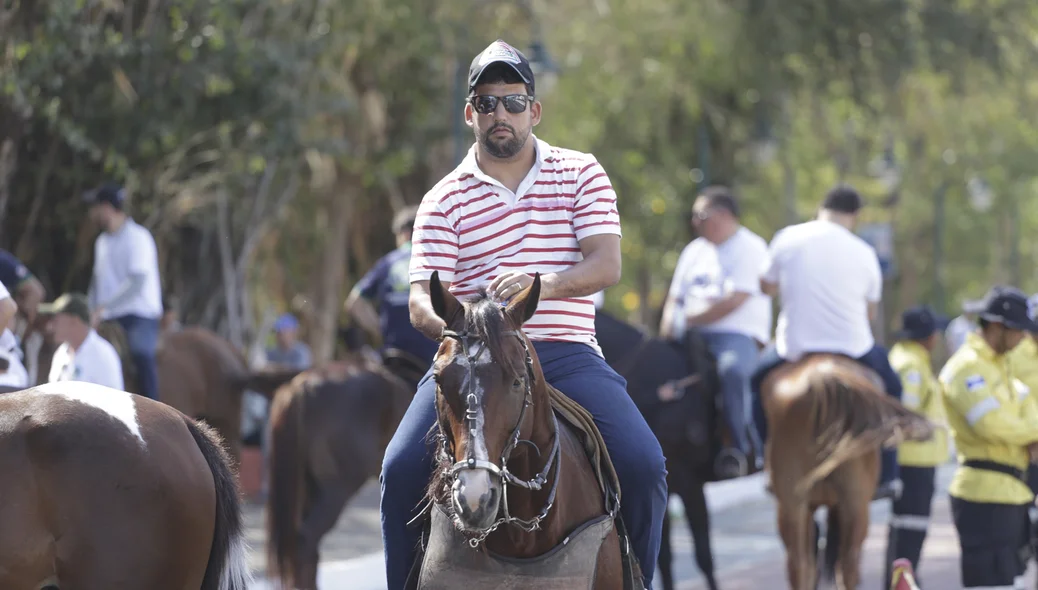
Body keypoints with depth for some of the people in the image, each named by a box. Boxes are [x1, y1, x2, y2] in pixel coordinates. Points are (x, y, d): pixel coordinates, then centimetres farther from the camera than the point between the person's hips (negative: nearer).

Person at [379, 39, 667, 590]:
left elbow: (607, 265, -3)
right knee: (402, 467, -22)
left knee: (644, 466, -22)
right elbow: (421, 302, 0)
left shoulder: (581, 174, 10)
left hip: (566, 352, 0)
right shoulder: (444, 200, 9)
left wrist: (542, 284, -23)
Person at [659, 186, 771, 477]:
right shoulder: (694, 251, 21)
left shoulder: (750, 248, -3)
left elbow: (733, 302, -14)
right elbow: (675, 298, 21)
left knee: (732, 369, -38)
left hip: (738, 334, -7)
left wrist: (687, 320, -14)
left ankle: (744, 447, -29)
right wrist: (669, 327, -1)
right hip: (692, 337, 7)